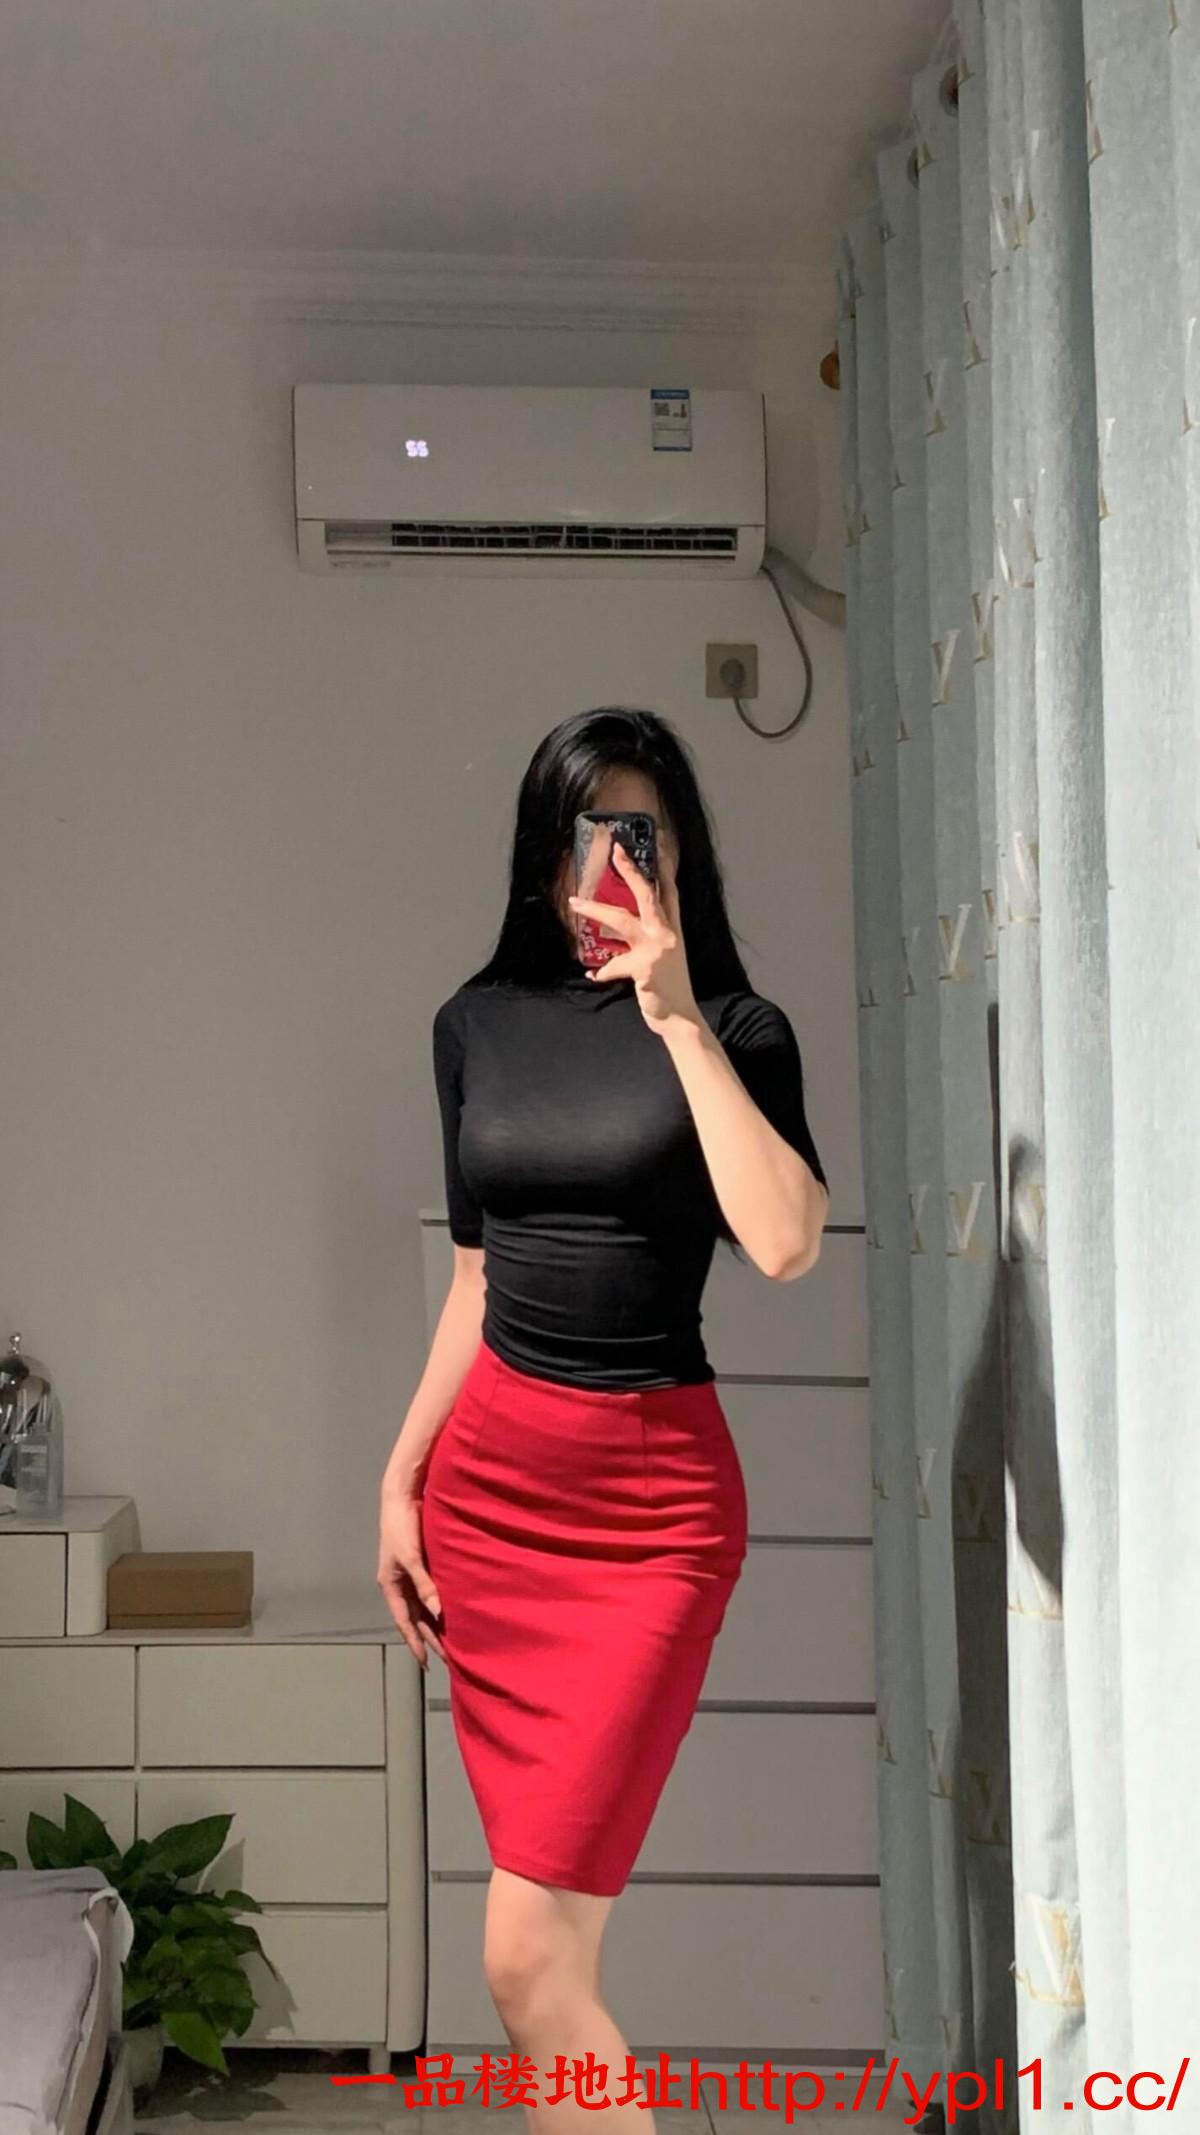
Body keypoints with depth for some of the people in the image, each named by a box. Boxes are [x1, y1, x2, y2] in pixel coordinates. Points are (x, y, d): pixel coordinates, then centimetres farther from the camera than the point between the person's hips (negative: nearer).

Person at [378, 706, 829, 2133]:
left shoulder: (733, 1030, -3)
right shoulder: (477, 1024, 9)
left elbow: (784, 1242, -21)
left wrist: (675, 1015, -17)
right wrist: (401, 1477, 13)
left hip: (653, 1498, -4)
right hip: (488, 1479, 4)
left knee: (527, 1963, -11)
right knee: (544, 1960, 8)